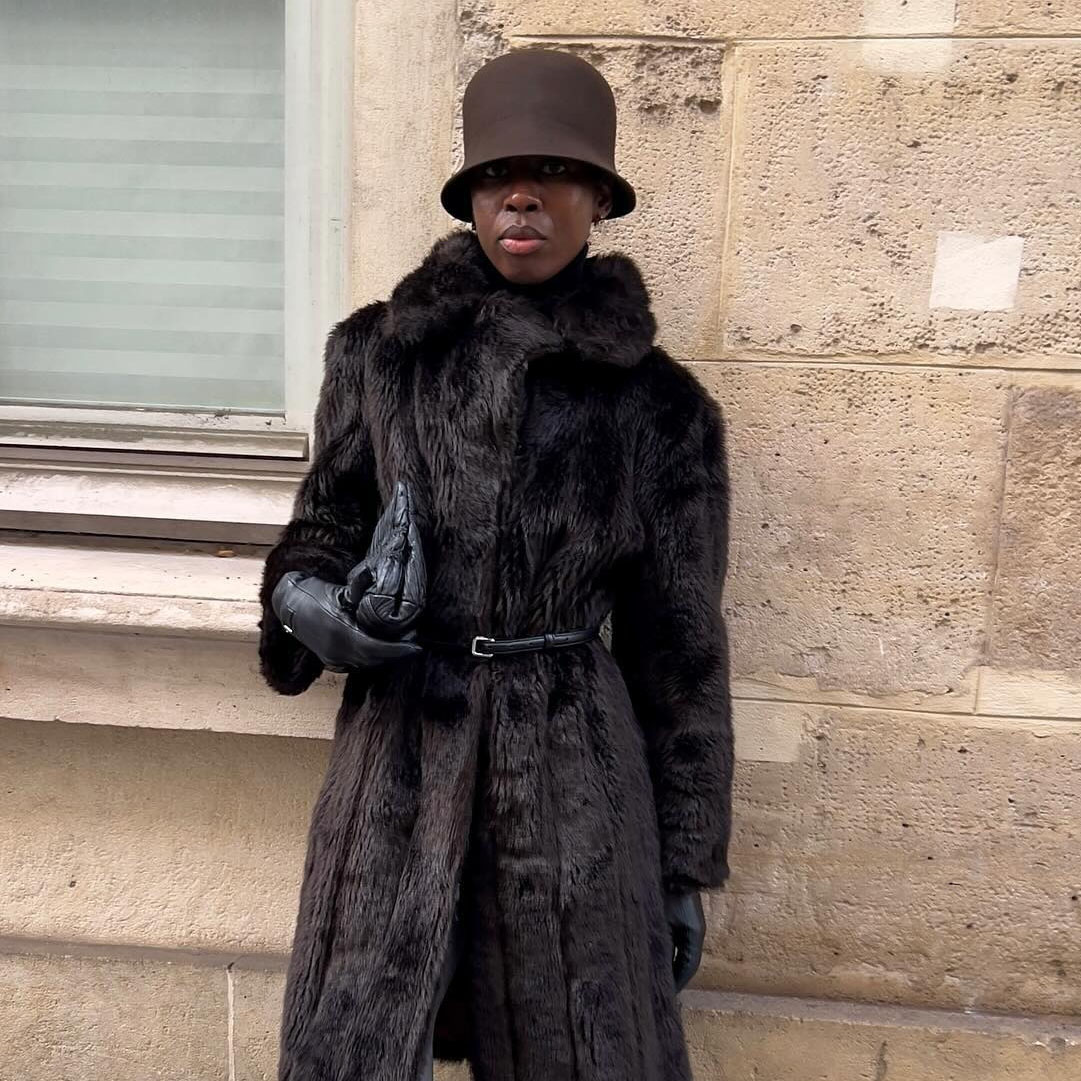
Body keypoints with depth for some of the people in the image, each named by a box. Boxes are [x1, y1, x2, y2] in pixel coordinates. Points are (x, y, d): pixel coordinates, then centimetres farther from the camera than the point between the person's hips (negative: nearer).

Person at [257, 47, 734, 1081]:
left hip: (575, 772, 0)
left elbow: (679, 648, 2)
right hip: (395, 758, 1)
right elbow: (324, 523, 13)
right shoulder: (379, 351, 2)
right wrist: (307, 599, -12)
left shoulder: (661, 406, -2)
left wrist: (688, 867, 6)